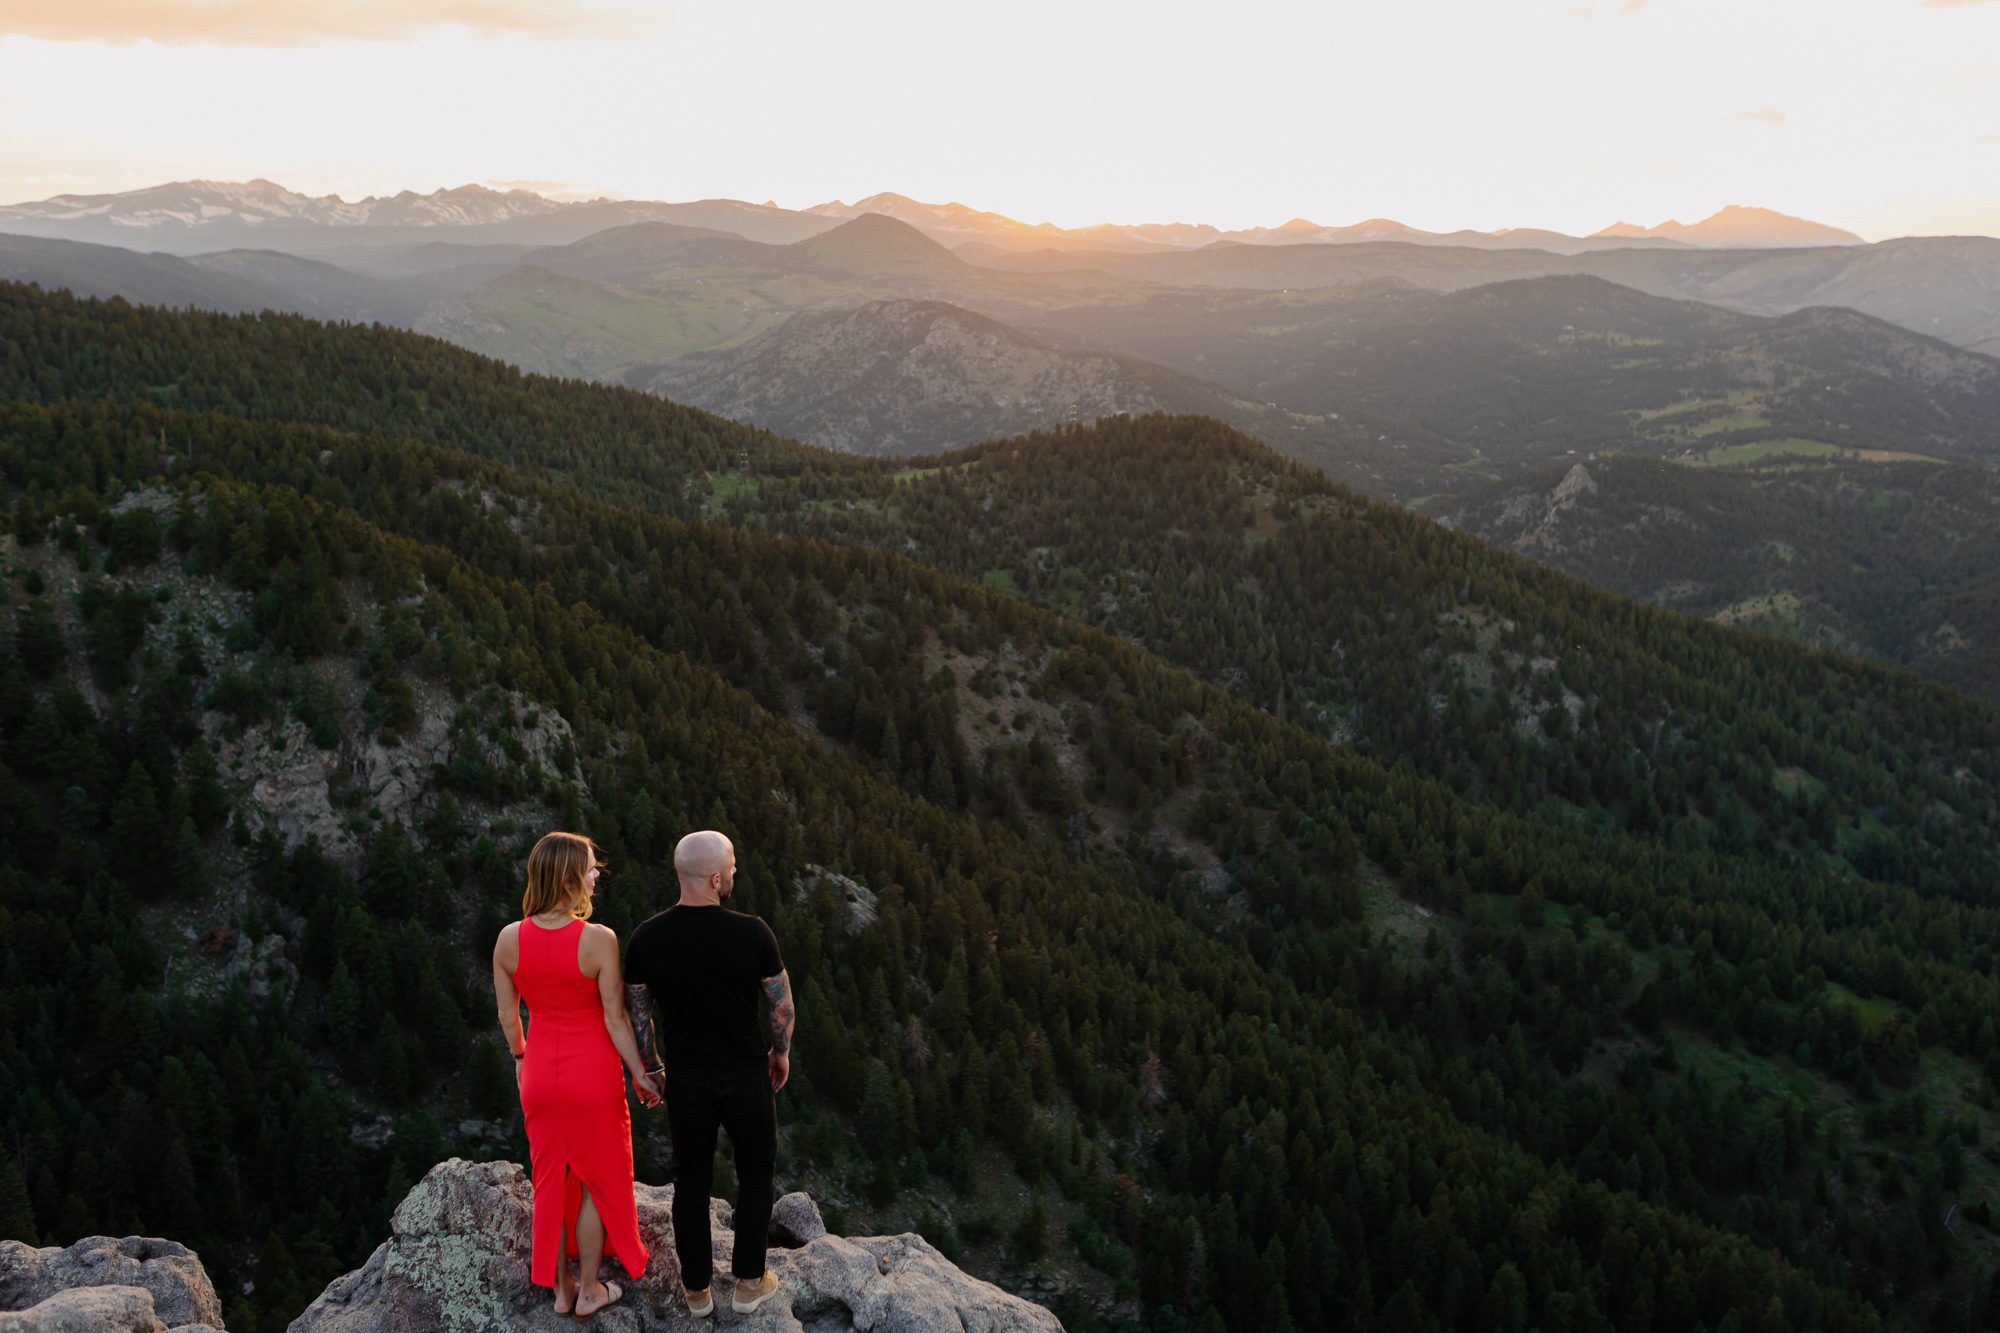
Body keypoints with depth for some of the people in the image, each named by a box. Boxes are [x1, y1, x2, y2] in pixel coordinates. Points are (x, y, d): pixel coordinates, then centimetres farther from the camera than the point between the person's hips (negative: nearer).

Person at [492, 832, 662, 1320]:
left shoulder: (509, 939, -10)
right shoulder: (599, 940, -22)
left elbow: (507, 1013, 2)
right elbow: (616, 1019, -17)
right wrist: (642, 1076, -5)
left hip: (540, 1072, 4)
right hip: (592, 1070, -4)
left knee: (553, 1180, 20)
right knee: (598, 1180, 16)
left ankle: (561, 1289, 33)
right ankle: (589, 1292, 27)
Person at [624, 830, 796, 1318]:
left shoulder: (647, 937, -11)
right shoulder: (751, 933, -20)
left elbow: (637, 1012, 0)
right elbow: (782, 1004, -8)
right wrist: (780, 1052, 10)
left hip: (686, 1077, 2)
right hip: (746, 1074, -2)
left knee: (691, 1180, 16)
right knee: (755, 1174, 18)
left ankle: (696, 1287, 28)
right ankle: (749, 1282, 25)